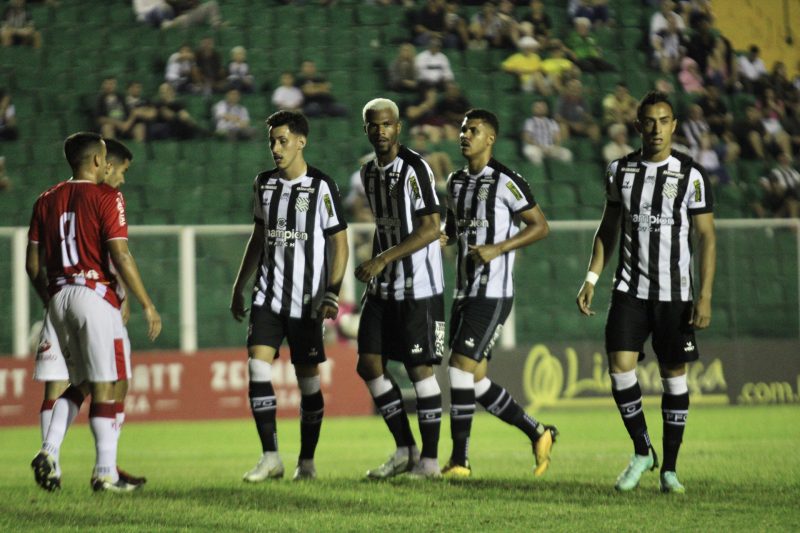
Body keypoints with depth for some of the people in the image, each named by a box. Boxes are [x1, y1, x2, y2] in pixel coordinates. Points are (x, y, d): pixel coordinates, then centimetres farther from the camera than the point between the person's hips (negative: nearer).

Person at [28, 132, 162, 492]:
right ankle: (105, 472, -3)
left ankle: (50, 451, -2)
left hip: (58, 297, 6)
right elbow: (120, 257, -13)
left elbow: (33, 263, 11)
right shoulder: (106, 198, -6)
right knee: (104, 386, -2)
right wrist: (147, 304, -8)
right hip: (95, 295, -6)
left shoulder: (47, 200, 11)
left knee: (79, 384, 17)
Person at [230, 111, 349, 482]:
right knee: (257, 368, -10)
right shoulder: (264, 184, 9)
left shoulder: (321, 187, -6)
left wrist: (332, 294, -15)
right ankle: (270, 458, -6)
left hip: (306, 300, -4)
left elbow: (339, 243, -5)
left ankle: (307, 461, 14)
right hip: (267, 295, 4)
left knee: (308, 378, 3)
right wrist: (238, 288, 19)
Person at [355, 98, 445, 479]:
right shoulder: (368, 173, 11)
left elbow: (431, 229, -18)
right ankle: (405, 451, 14)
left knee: (419, 368, -4)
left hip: (418, 288, -8)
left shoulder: (414, 168, -14)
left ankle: (430, 460, 5)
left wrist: (383, 260, -20)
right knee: (369, 365, 3)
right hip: (382, 288, 8)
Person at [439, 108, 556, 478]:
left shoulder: (505, 181, -10)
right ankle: (538, 434, 23)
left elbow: (540, 226, -8)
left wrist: (498, 248, -17)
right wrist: (443, 237, 5)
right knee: (475, 381, 8)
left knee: (461, 369, -13)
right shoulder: (456, 182, 13)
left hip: (492, 294, -8)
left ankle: (459, 460, -7)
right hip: (465, 292, 8)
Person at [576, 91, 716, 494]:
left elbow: (707, 237, -4)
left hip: (675, 294, -2)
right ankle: (642, 452, 9)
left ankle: (669, 469, 12)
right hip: (630, 290, 2)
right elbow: (608, 229, 15)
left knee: (674, 374, 3)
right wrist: (591, 279, 5)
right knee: (620, 367, -11)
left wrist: (705, 297, -10)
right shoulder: (620, 171, 5)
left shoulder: (691, 175, -5)